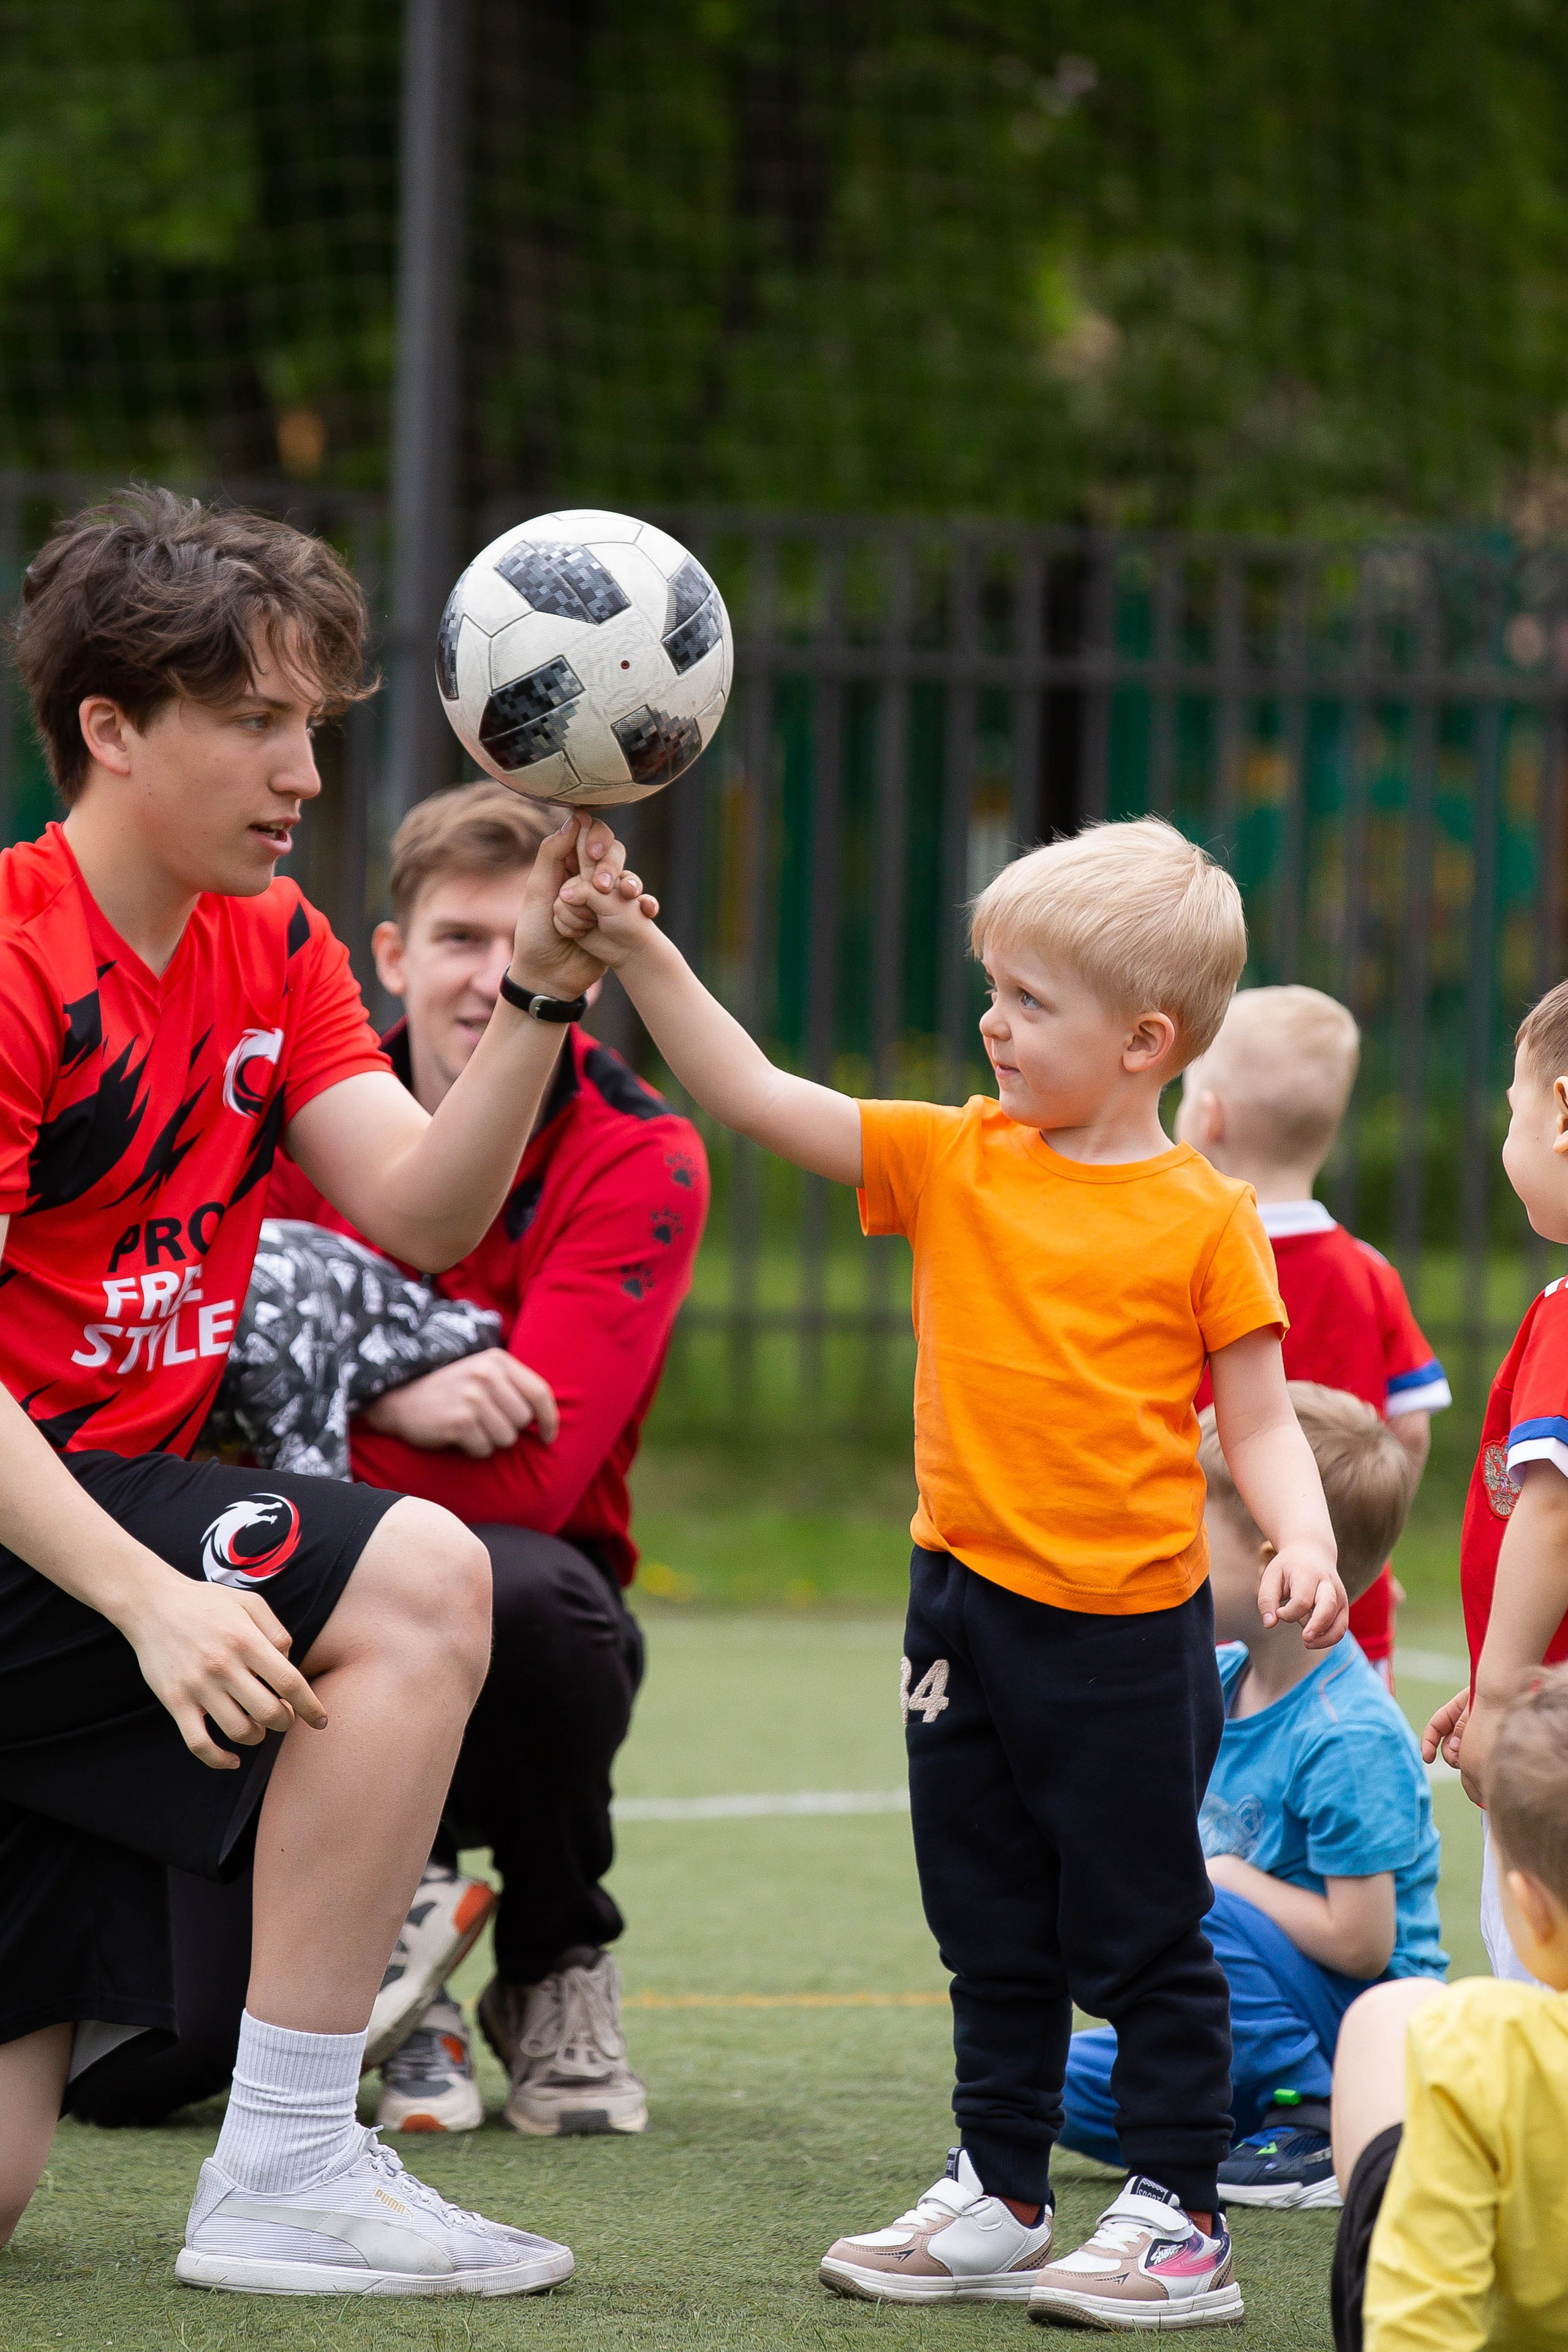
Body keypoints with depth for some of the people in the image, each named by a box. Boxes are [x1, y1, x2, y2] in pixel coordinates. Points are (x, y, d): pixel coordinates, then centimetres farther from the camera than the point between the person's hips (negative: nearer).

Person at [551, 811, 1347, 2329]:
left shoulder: (1203, 1217, -7)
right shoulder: (952, 1162, 4)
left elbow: (1260, 1418, -5)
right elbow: (755, 1097, 0)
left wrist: (1301, 1545, -22)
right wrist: (643, 959, -9)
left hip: (1127, 1631, -5)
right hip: (966, 1607, 5)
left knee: (1140, 1933, 2)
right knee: (992, 1934, 16)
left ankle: (1178, 2219, 9)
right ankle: (999, 2196, 27)